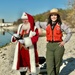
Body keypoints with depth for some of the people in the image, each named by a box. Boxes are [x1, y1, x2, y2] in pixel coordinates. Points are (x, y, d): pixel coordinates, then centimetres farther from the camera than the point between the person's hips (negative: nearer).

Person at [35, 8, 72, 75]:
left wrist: (64, 41, -2)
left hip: (58, 45, -2)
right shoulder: (47, 24, 8)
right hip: (49, 46, 2)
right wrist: (39, 28, 3)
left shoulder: (61, 25, 0)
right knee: (49, 66, -7)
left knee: (57, 65, 10)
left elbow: (69, 32, 5)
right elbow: (37, 23, 22)